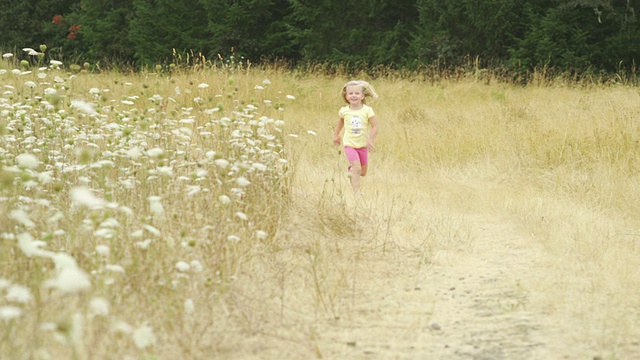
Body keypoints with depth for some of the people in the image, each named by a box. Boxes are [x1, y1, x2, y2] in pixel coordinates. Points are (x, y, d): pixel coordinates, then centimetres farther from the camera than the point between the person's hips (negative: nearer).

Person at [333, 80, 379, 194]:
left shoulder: (367, 110, -9)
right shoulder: (344, 111, -4)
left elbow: (375, 127, -9)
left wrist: (371, 140, -21)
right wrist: (336, 135, 22)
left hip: (363, 145, 2)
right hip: (350, 145, -1)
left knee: (363, 172, 13)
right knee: (357, 169, -19)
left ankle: (351, 169, 46)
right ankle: (356, 192, -14)